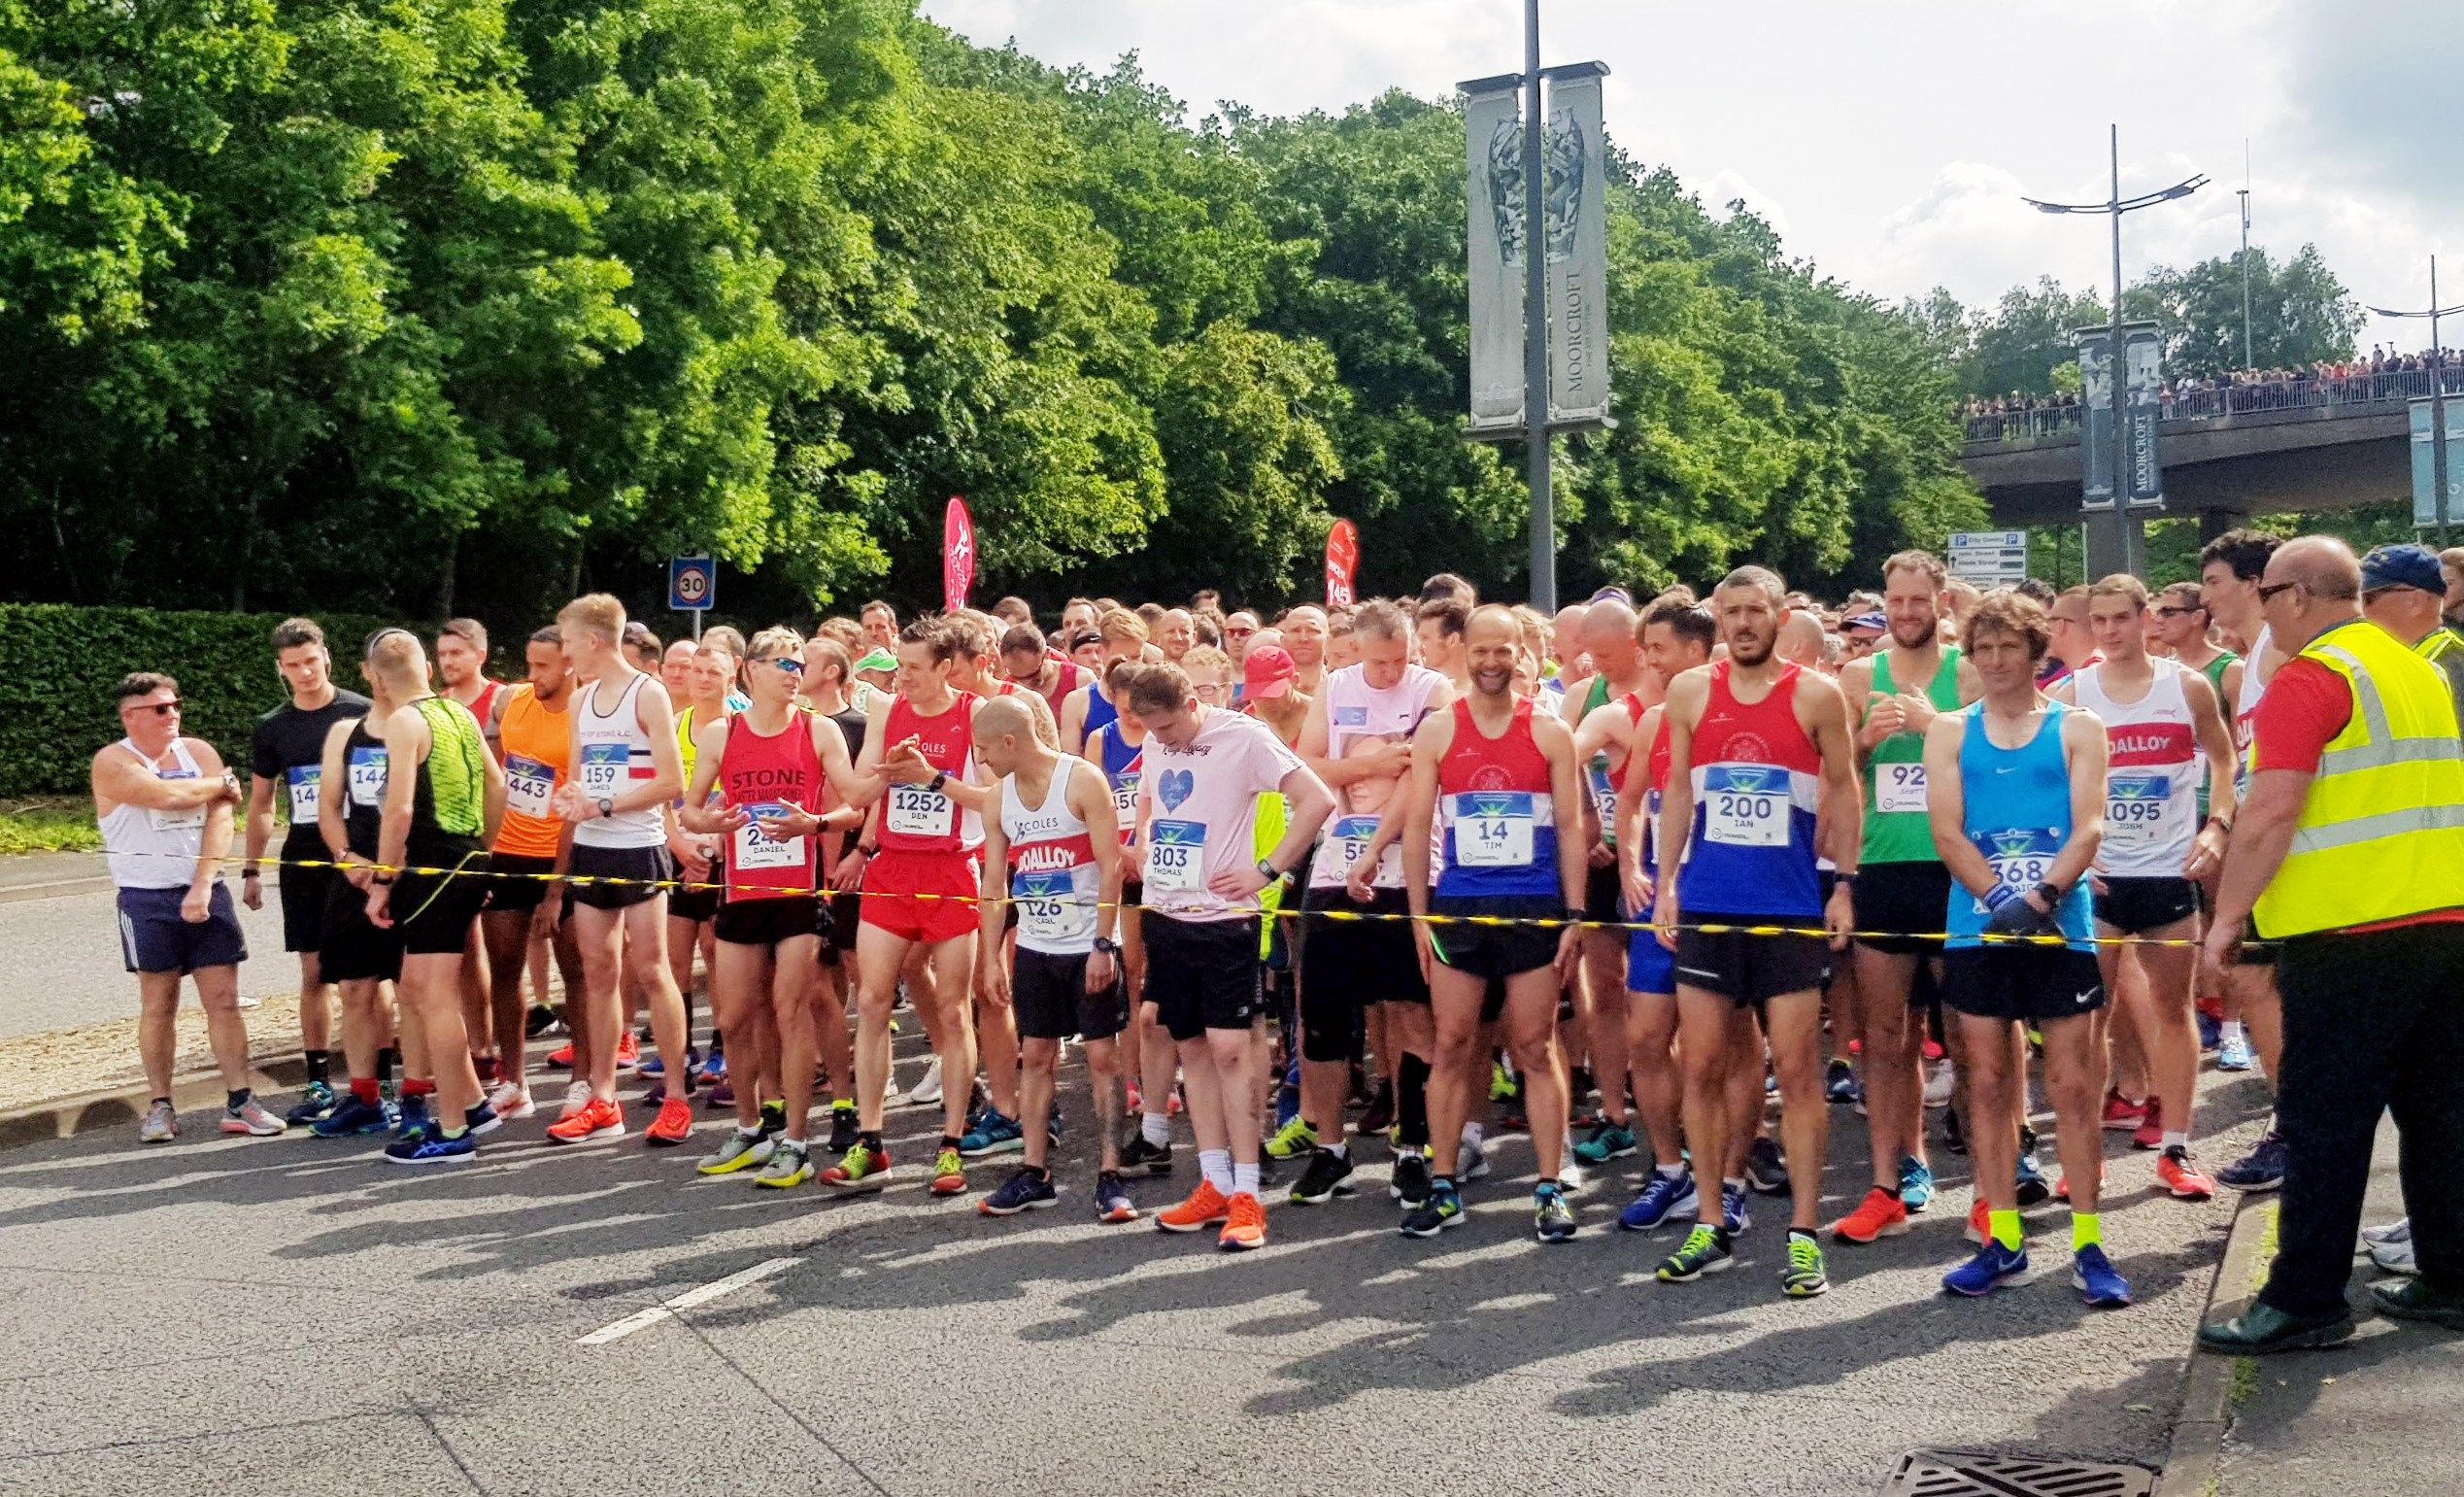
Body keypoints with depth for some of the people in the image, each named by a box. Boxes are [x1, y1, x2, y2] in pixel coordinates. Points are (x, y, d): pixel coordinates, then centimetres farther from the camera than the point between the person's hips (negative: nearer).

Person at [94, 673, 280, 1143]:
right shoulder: (113, 762, -3)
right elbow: (167, 795, -19)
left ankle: (238, 1102, 3)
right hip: (146, 898, -3)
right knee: (158, 1005, 2)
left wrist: (203, 886, -15)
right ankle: (160, 1107, 10)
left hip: (206, 893, 3)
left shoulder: (199, 752, 8)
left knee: (224, 1000, 0)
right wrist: (223, 784, -2)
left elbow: (219, 819, -3)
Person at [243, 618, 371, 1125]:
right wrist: (252, 868, 12)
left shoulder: (362, 713, -2)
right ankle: (319, 1083, 14)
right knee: (314, 973, 7)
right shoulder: (272, 728, 9)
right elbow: (261, 803, 17)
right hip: (302, 860, 4)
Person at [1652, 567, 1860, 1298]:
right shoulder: (1689, 691, 6)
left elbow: (1843, 792, 5)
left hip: (1792, 909, -2)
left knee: (1796, 1071, -1)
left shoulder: (1816, 695, 0)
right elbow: (1677, 792, 11)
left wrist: (1845, 885, -3)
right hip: (1706, 907, 2)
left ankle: (1803, 1234, 5)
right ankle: (1713, 1223, 16)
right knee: (1703, 1067, 5)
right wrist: (1666, 884, 4)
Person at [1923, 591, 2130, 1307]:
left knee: (2072, 1084, -1)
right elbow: (1945, 830, -1)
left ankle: (2088, 1245, 5)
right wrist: (2001, 898, -15)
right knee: (1988, 1083, 6)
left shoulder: (2077, 728, 5)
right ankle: (2002, 1241, 13)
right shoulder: (1949, 731, 9)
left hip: (2060, 930, -2)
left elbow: (2089, 827, -5)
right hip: (1977, 930, 2)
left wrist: (2040, 897, -21)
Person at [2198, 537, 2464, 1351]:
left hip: (2350, 936, -8)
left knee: (2323, 1123, -2)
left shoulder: (2309, 679, -11)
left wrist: (2227, 916, -11)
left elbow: (2271, 810, -19)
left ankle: (2305, 1301, 2)